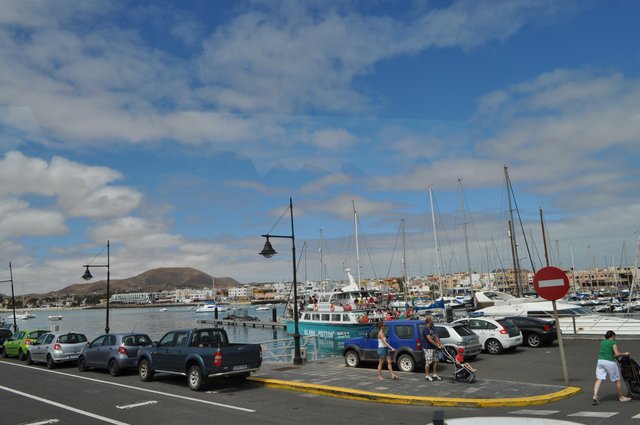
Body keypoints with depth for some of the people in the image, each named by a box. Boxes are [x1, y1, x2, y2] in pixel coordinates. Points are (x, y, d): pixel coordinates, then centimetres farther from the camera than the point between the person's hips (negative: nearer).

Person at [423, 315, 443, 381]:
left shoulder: (432, 328, 14)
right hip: (428, 348, -9)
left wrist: (440, 344, 1)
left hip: (434, 348, 9)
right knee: (428, 362, -4)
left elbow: (436, 337, 13)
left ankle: (434, 375, 19)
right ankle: (427, 376, 4)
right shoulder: (426, 329, -14)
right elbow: (429, 339, -20)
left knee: (435, 361, 10)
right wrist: (437, 345, -19)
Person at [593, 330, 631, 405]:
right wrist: (624, 354, 5)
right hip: (609, 362, -5)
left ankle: (595, 396, -14)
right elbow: (617, 354, -11)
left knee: (599, 379, 0)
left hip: (600, 361, 5)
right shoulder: (613, 342, -3)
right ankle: (621, 397, 28)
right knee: (617, 380, 14)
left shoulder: (602, 342, 16)